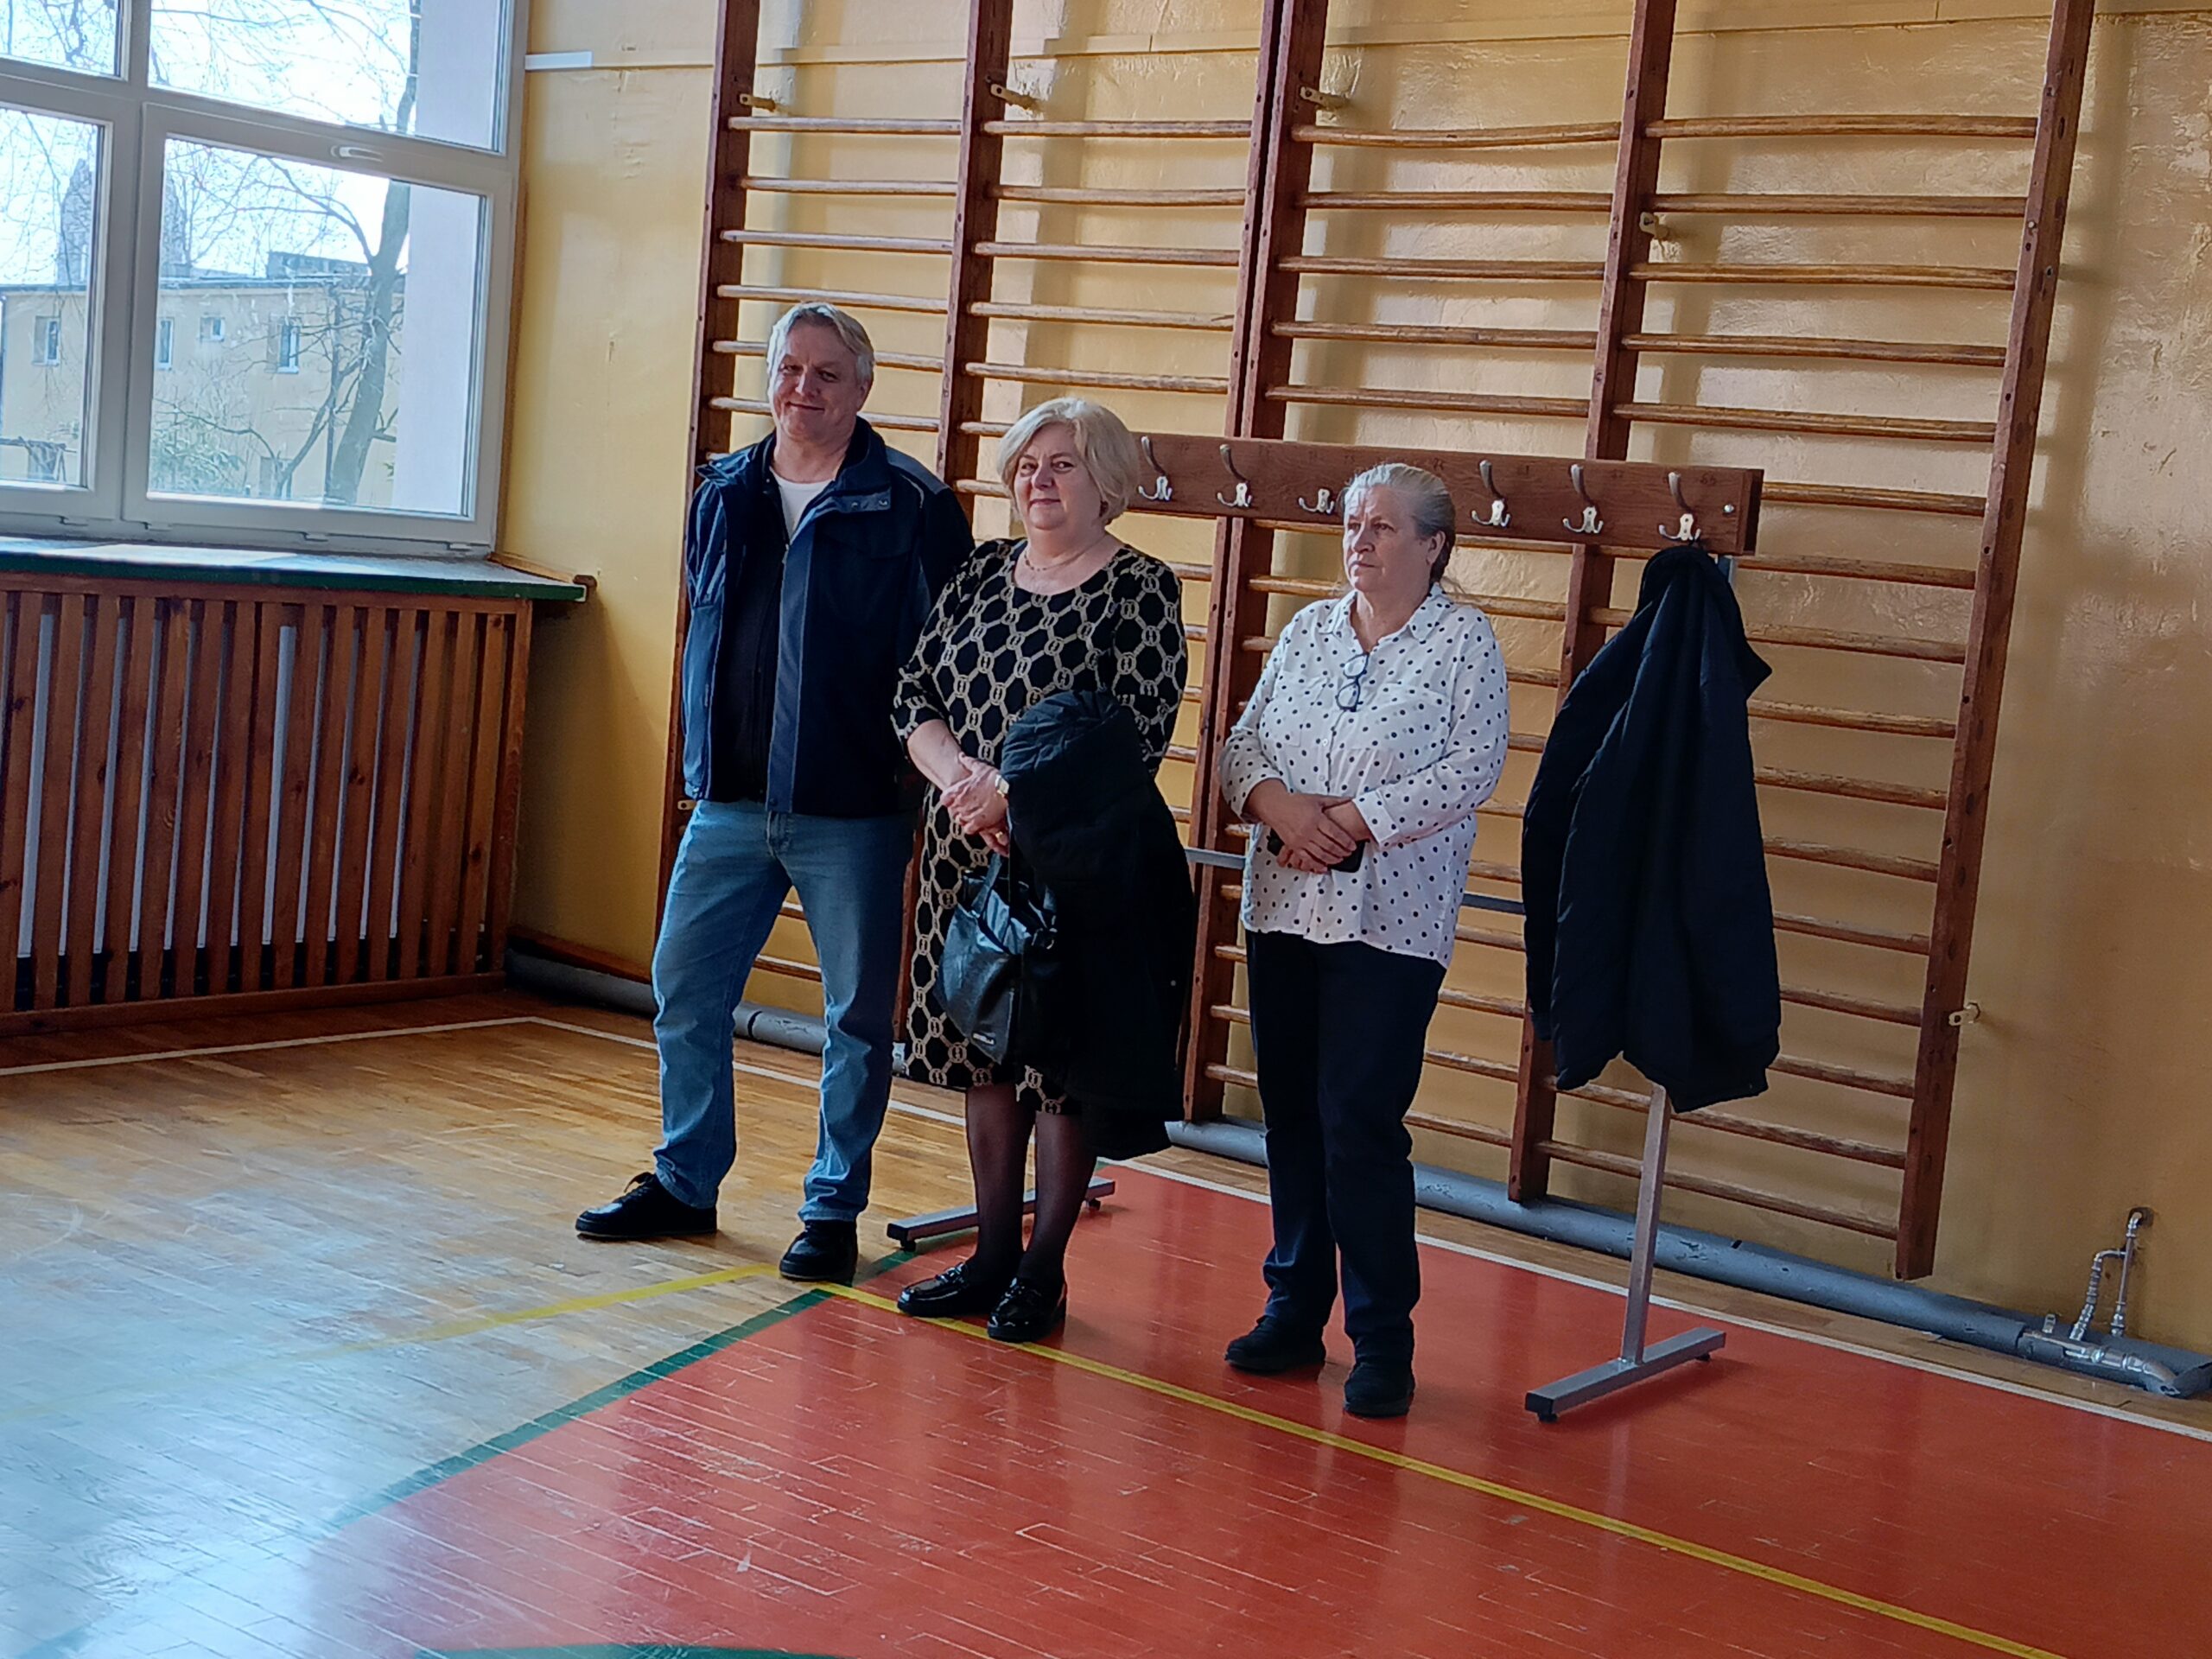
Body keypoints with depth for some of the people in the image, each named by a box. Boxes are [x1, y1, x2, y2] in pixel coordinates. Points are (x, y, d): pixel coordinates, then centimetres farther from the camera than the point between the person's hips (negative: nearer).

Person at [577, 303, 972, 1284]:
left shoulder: (913, 507, -6)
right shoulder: (724, 495, 11)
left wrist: (927, 788, -11)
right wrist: (703, 757, 17)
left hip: (852, 810, -5)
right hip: (729, 800, 5)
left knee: (858, 1017, 4)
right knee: (685, 991, 9)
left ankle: (833, 1211, 18)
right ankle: (685, 1182, 25)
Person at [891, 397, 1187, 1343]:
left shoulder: (1141, 589, -6)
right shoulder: (982, 573, 11)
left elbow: (1137, 736, -14)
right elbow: (914, 696, 7)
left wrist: (1010, 790, -17)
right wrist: (961, 778, -12)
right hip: (965, 851, 6)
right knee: (983, 1053, 12)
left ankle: (1044, 1271, 14)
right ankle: (993, 1255, 24)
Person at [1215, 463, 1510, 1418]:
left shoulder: (1465, 641, 0)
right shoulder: (1307, 630, 14)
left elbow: (1473, 769, -11)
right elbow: (1242, 744, 11)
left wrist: (1351, 821, -17)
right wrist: (1280, 805, -11)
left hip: (1392, 920, -5)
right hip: (1284, 909, 5)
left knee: (1360, 1122, -8)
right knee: (1290, 1113, 9)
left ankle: (1382, 1339, 2)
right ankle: (1293, 1312, 20)